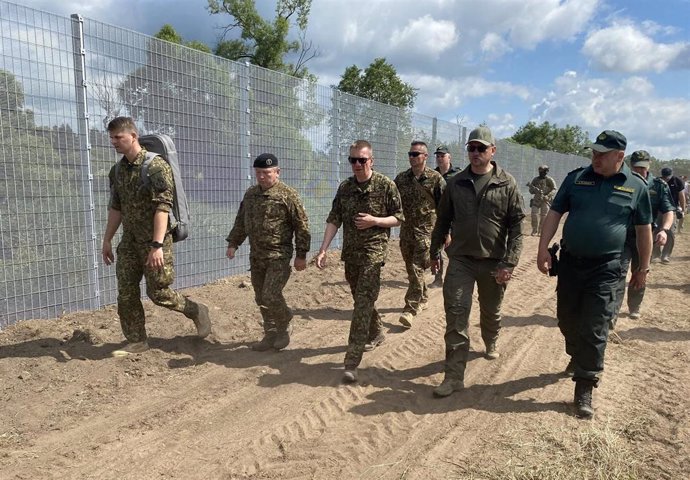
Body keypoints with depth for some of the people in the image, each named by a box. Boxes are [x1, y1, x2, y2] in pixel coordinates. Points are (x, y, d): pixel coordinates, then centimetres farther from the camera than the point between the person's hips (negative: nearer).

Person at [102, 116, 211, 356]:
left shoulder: (156, 165, -16)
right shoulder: (117, 170, 8)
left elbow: (162, 207, -23)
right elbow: (115, 208, 16)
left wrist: (157, 245, -30)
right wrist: (107, 240, 15)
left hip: (154, 241, -7)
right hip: (129, 241, 7)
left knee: (158, 293, -3)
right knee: (126, 294, 7)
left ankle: (197, 311, 21)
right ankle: (136, 341, 20)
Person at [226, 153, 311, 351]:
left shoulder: (288, 195, -11)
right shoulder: (250, 193, 9)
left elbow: (301, 226, -9)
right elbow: (240, 221, 19)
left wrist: (301, 255, -10)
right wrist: (233, 243, 12)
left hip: (278, 257, -7)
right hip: (256, 256, 7)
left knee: (271, 296, -12)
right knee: (261, 298, 11)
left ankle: (284, 327, 16)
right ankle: (271, 334, 26)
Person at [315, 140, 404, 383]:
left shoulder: (386, 185, -5)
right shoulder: (345, 187, 7)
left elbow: (399, 218, -1)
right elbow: (334, 220, 5)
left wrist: (374, 221, -17)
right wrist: (323, 250, -5)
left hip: (373, 251, -5)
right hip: (350, 253, 5)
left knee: (363, 303, -12)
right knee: (361, 300, 18)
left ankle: (352, 362, -12)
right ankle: (376, 335, 43)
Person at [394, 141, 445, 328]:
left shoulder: (435, 178, -5)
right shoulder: (401, 178, 7)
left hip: (425, 230, -5)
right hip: (405, 230, 5)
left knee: (417, 269, -9)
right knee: (410, 268, 14)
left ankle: (410, 309, -7)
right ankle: (422, 298, 35)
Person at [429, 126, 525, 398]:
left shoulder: (507, 184, -4)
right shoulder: (456, 183, 3)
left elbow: (517, 226, -6)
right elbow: (443, 220, 11)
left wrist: (509, 263, -13)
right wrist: (434, 252, 12)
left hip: (493, 261, -1)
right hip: (460, 259, 1)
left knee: (491, 311, 17)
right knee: (456, 313, -7)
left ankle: (490, 343, 49)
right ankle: (454, 375, -1)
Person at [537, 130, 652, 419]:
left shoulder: (636, 187, -2)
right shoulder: (576, 178, 1)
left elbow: (643, 229, 6)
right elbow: (554, 213, 2)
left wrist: (643, 268, 9)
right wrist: (543, 249, -7)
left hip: (605, 268, -2)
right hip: (569, 262, 3)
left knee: (594, 329, -3)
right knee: (566, 319, 14)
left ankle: (584, 389, 7)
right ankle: (577, 357, 43)